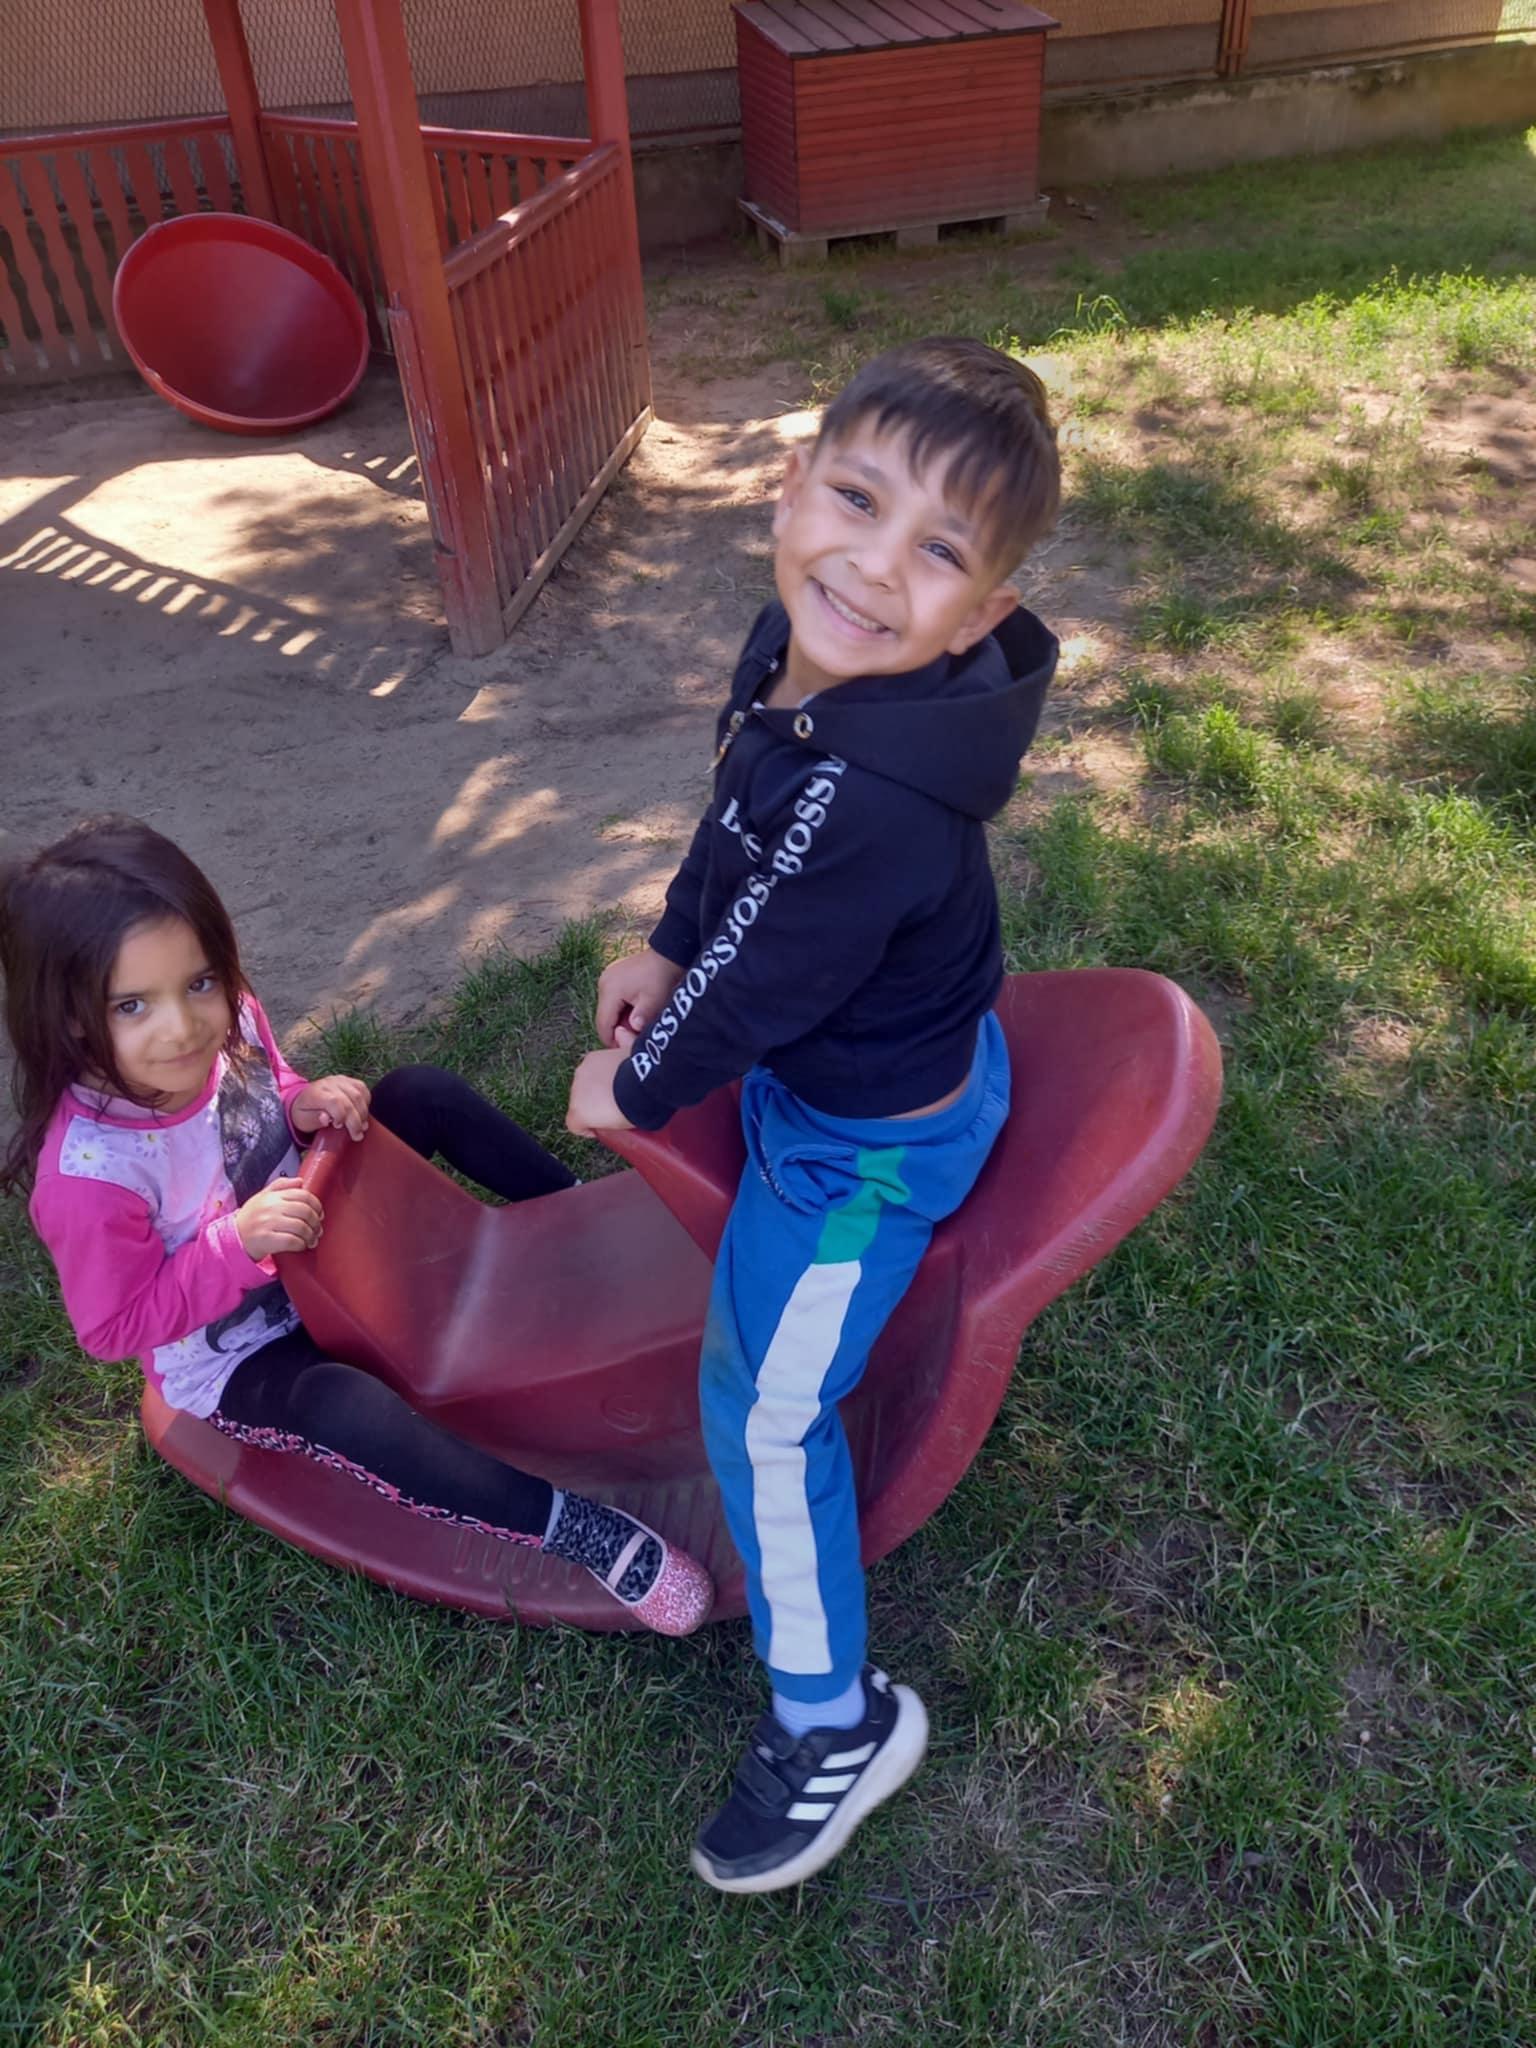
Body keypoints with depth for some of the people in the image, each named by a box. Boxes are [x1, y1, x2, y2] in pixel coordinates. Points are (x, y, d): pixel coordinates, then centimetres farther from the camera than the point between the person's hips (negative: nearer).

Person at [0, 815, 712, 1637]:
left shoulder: (226, 1022, -19)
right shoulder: (89, 1175, -36)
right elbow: (115, 1327, -22)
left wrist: (305, 1105, -19)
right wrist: (236, 1243, -36)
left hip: (311, 1244, 7)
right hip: (234, 1360, -6)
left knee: (422, 1092, -2)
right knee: (342, 1409, -37)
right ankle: (573, 1526, -26)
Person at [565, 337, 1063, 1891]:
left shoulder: (874, 803, -42)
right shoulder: (796, 651, -15)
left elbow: (753, 997, -29)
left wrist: (633, 1088, -11)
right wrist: (664, 955, 10)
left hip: (868, 1143, -9)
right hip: (849, 1051, 9)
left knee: (762, 1414, 6)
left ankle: (835, 1724, 29)